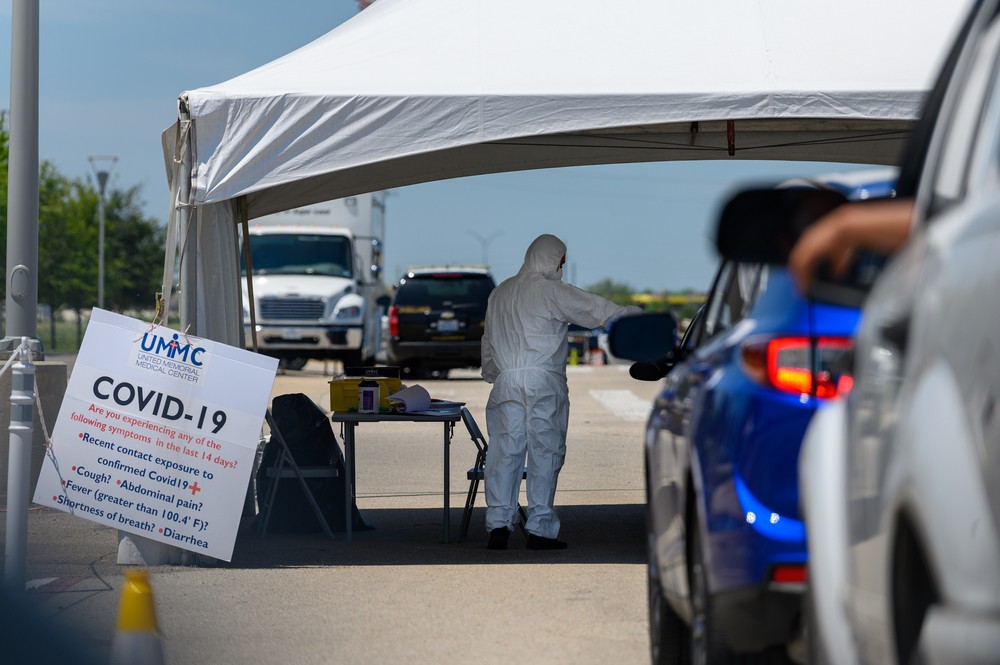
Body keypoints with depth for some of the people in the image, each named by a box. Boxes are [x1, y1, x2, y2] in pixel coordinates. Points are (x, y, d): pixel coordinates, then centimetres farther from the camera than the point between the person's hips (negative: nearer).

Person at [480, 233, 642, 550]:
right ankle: (539, 529, -1)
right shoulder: (552, 290, -4)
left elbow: (488, 341, 21)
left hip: (505, 382, 5)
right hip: (543, 381, -5)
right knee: (545, 452, 0)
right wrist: (639, 316, 2)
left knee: (505, 452, 5)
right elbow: (597, 310, -5)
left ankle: (498, 524, 0)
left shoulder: (500, 293, 16)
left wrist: (492, 376, 28)